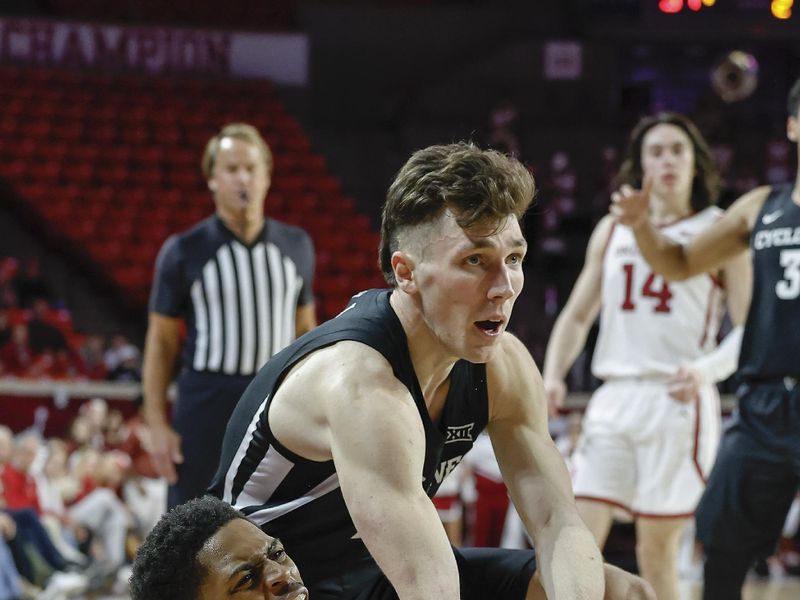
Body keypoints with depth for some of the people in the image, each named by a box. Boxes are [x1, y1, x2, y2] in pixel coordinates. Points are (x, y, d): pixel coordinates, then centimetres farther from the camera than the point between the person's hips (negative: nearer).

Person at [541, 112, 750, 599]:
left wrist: (706, 370, -22)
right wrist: (553, 375, 4)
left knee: (657, 550, -1)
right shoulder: (612, 230, 15)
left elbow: (750, 329, -4)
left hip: (679, 402, -4)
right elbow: (578, 315, 21)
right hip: (615, 399, 4)